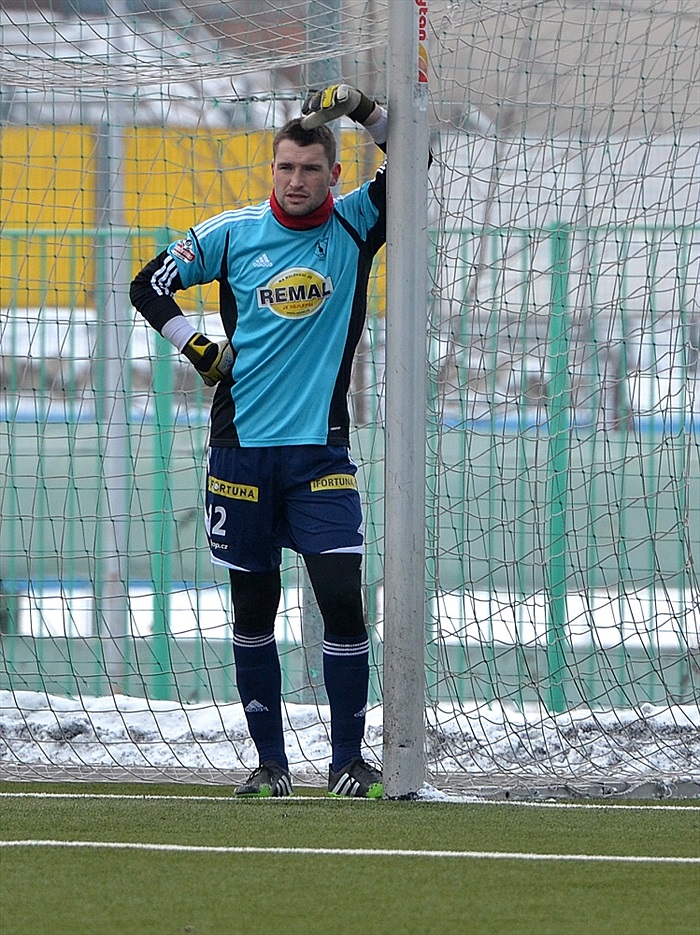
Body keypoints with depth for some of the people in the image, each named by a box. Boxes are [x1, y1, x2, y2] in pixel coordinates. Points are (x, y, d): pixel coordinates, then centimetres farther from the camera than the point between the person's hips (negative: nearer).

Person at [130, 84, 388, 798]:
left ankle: (348, 759, 0)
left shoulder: (354, 225, 2)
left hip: (320, 451, -1)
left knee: (343, 598, -10)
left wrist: (361, 109, -14)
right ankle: (270, 760, 17)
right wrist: (198, 350, 2)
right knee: (253, 607, 7)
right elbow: (149, 285, 12)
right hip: (241, 446, 1)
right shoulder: (232, 234, 2)